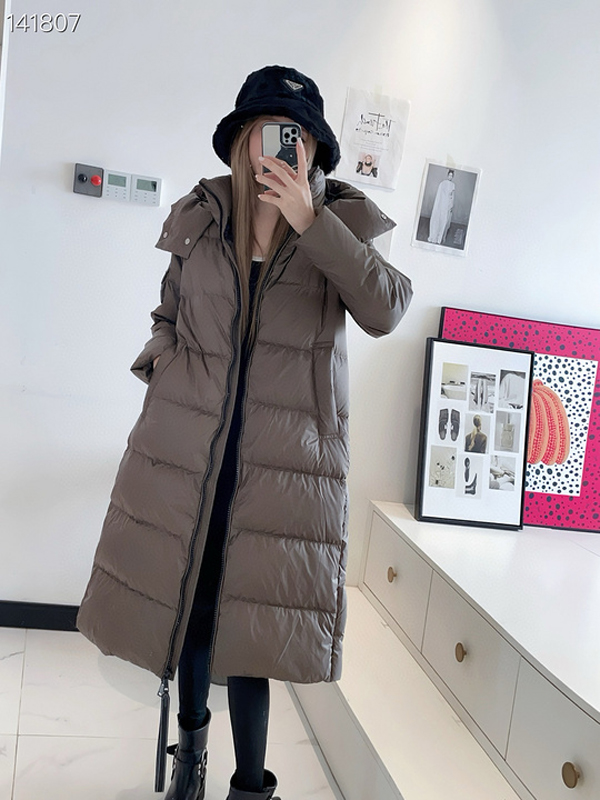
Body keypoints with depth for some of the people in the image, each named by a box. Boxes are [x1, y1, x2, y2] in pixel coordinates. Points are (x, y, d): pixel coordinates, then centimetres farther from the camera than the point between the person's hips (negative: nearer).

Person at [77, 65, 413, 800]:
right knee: (183, 598, 11)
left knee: (249, 617, -3)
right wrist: (163, 370, 1)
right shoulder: (198, 217, 7)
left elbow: (385, 311, -15)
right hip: (189, 439, 2)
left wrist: (311, 222, -20)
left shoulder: (340, 220, 2)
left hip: (287, 457, -2)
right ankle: (190, 738, 37)